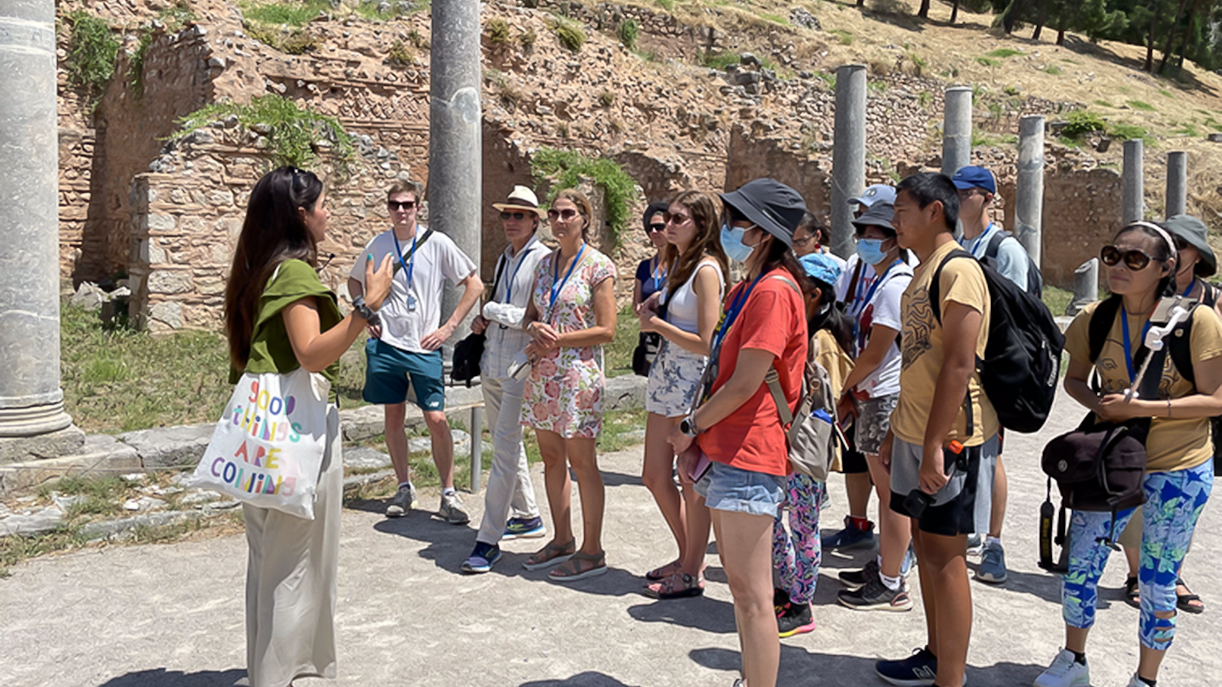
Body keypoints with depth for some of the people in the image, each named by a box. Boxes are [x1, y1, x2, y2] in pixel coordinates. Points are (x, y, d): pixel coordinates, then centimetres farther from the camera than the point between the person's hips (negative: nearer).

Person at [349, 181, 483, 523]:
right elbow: (354, 281, 22)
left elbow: (475, 285, -1)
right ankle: (404, 488, 24)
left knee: (437, 420, -5)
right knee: (394, 417, 9)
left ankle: (448, 494, 8)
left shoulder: (437, 243, -5)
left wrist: (449, 327, -6)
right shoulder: (377, 245, 3)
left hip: (424, 347, -3)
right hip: (385, 344, 3)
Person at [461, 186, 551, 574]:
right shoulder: (504, 258, 16)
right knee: (507, 444, 16)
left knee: (505, 448, -10)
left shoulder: (543, 259, -9)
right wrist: (484, 320, 7)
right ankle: (527, 516, 31)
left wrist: (493, 311, -11)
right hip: (493, 362, 9)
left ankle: (489, 540, -8)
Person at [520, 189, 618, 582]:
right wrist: (536, 328, -6)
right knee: (551, 458, 11)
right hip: (543, 372, 7)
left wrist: (557, 340, -14)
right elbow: (529, 315, 17)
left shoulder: (598, 266, -7)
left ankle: (592, 552, 8)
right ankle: (562, 540, 24)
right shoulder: (545, 263, 12)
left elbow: (605, 330, -12)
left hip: (578, 371, -7)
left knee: (581, 461, -2)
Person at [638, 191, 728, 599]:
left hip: (693, 382, -9)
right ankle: (688, 557, 30)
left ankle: (692, 573, 14)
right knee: (654, 476, 13)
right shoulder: (679, 264, 14)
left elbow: (705, 342, -18)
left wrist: (659, 326, -10)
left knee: (691, 480, 1)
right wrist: (654, 308, 4)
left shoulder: (706, 270, -13)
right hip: (665, 378, 9)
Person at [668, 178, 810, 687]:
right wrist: (696, 439, 10)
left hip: (749, 456, -11)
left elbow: (745, 384, -19)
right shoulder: (746, 289, 16)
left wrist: (690, 427, -6)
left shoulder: (774, 291, -16)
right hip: (725, 450, 11)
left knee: (752, 593, -3)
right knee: (737, 580, 19)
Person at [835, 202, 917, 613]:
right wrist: (854, 393, 10)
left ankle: (891, 586, 6)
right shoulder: (880, 281, 17)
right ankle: (883, 565, 29)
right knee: (886, 490, 17)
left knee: (892, 493, -2)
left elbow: (875, 352, -17)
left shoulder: (896, 284, -15)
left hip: (889, 398, -10)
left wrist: (845, 391, -6)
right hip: (873, 395, 10)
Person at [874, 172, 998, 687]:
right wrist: (897, 432, 19)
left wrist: (934, 444, -23)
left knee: (945, 556, -2)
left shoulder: (958, 270, -16)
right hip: (915, 434, 9)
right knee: (925, 544, 17)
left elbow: (959, 366, -22)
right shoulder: (924, 271, 15)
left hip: (949, 439, -9)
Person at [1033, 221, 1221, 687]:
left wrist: (1140, 408, -21)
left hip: (1178, 469, -3)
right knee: (1078, 569, 8)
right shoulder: (1095, 319, -4)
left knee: (1156, 582, 7)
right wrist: (1099, 405, -11)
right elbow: (1074, 379, 10)